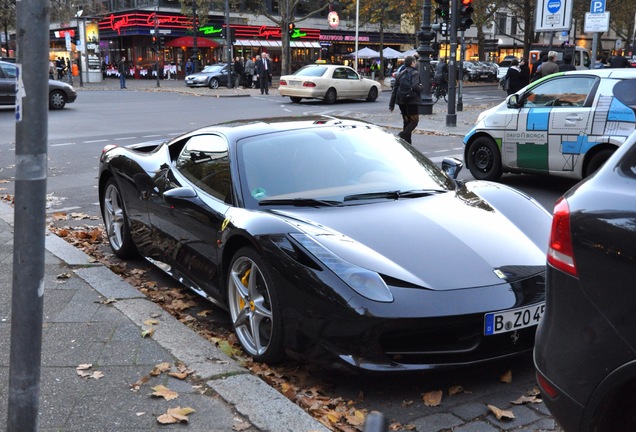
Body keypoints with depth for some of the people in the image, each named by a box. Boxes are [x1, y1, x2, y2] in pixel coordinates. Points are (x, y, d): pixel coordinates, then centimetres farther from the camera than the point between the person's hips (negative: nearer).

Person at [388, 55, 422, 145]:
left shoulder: (401, 74, 12)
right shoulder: (415, 73, -6)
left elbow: (395, 90, 12)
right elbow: (415, 86, -23)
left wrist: (391, 104, 14)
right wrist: (421, 87, 0)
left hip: (401, 101, 7)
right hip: (412, 101, -6)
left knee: (406, 121, 15)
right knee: (414, 121, 0)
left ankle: (407, 142, 14)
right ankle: (402, 135, -23)